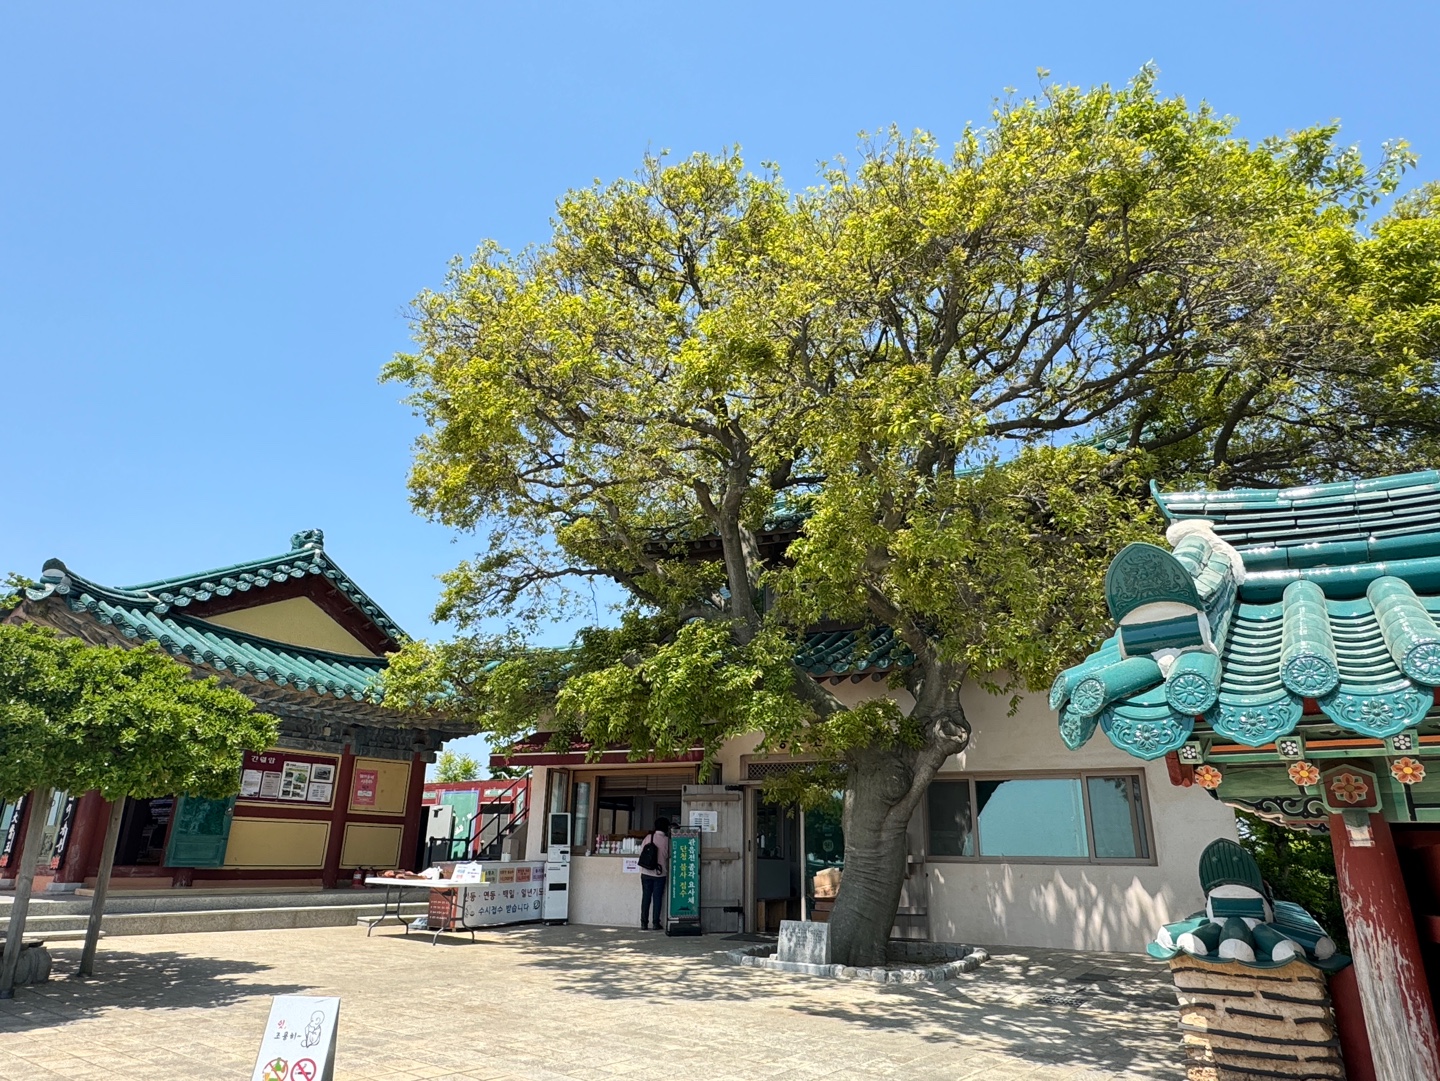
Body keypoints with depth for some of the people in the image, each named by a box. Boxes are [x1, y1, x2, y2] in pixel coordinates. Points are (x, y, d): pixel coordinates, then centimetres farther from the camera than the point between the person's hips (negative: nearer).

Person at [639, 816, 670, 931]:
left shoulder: (648, 837, -3)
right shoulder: (667, 840, -9)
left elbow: (641, 850, 3)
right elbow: (668, 856, 0)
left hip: (646, 873, 2)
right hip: (660, 874, -2)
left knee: (646, 897, 8)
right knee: (657, 898, 7)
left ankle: (644, 923, 9)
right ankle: (656, 923, 8)